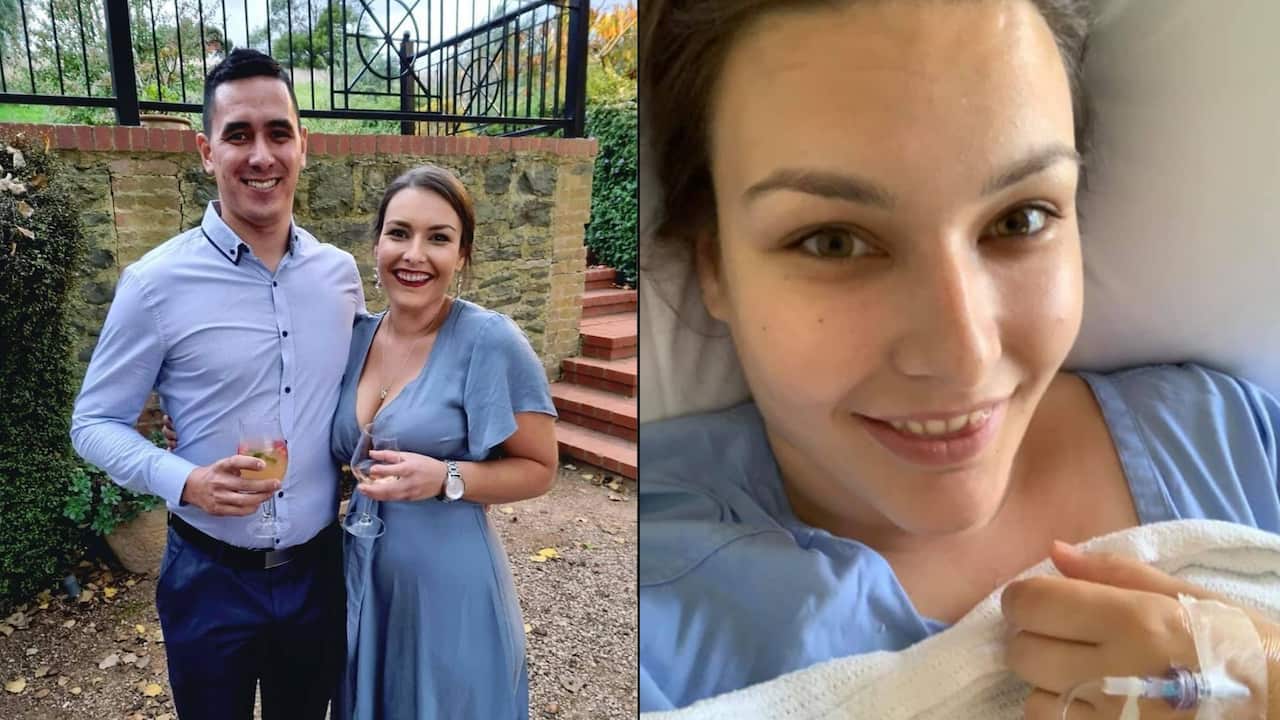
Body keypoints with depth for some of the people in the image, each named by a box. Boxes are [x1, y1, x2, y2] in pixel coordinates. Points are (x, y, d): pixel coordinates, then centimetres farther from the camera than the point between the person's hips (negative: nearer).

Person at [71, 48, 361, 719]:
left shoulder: (340, 273, -1)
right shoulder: (156, 282, -13)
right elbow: (95, 422, -6)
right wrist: (184, 481, -22)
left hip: (319, 571, 3)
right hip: (211, 579, -3)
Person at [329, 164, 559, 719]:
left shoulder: (490, 341, -18)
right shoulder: (356, 336, 1)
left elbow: (538, 469, -12)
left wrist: (445, 479, -25)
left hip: (451, 583, -5)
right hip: (363, 577, 6)